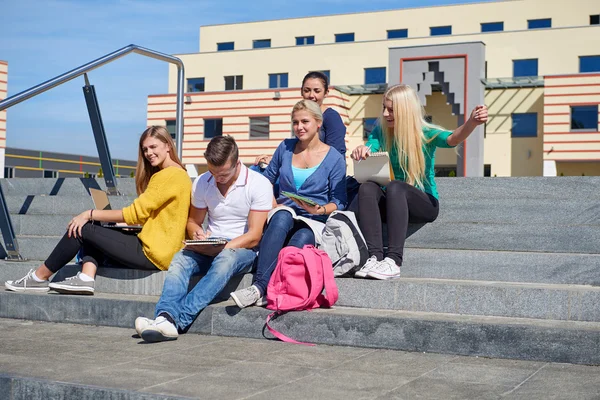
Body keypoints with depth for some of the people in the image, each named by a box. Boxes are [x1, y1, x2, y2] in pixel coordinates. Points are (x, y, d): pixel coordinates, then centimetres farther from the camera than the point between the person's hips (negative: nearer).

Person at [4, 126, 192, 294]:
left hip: (152, 253, -10)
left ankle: (39, 278, 7)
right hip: (158, 251, 10)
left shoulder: (171, 175, -13)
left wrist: (90, 214, -9)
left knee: (84, 229, -5)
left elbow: (135, 213, -16)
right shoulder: (175, 174, 19)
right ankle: (85, 278, -7)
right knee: (92, 229, 12)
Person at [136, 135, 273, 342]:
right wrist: (198, 234, -8)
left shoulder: (259, 184, -9)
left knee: (225, 259, -38)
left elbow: (254, 237, -13)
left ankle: (177, 320, -47)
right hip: (210, 249, 4)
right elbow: (193, 221, 18)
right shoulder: (202, 183, 5)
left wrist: (218, 248, -23)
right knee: (181, 258, -28)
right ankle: (165, 317, -50)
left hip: (242, 249, -4)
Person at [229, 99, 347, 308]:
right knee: (282, 217, -37)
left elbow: (338, 202, 3)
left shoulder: (334, 158, 3)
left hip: (315, 222, -2)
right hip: (283, 215, 2)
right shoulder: (286, 147, 13)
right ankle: (258, 285, -47)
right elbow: (267, 179, 23)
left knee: (302, 239, -38)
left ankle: (260, 289, -46)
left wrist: (319, 210, -18)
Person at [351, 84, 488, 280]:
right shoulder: (381, 131, 7)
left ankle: (394, 261, -42)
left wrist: (472, 122, -46)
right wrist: (360, 152, -34)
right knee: (367, 188, -28)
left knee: (395, 187, -35)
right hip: (391, 203, 3)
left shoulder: (425, 134, -5)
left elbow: (453, 139, -24)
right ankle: (375, 257, -39)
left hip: (424, 203, -3)